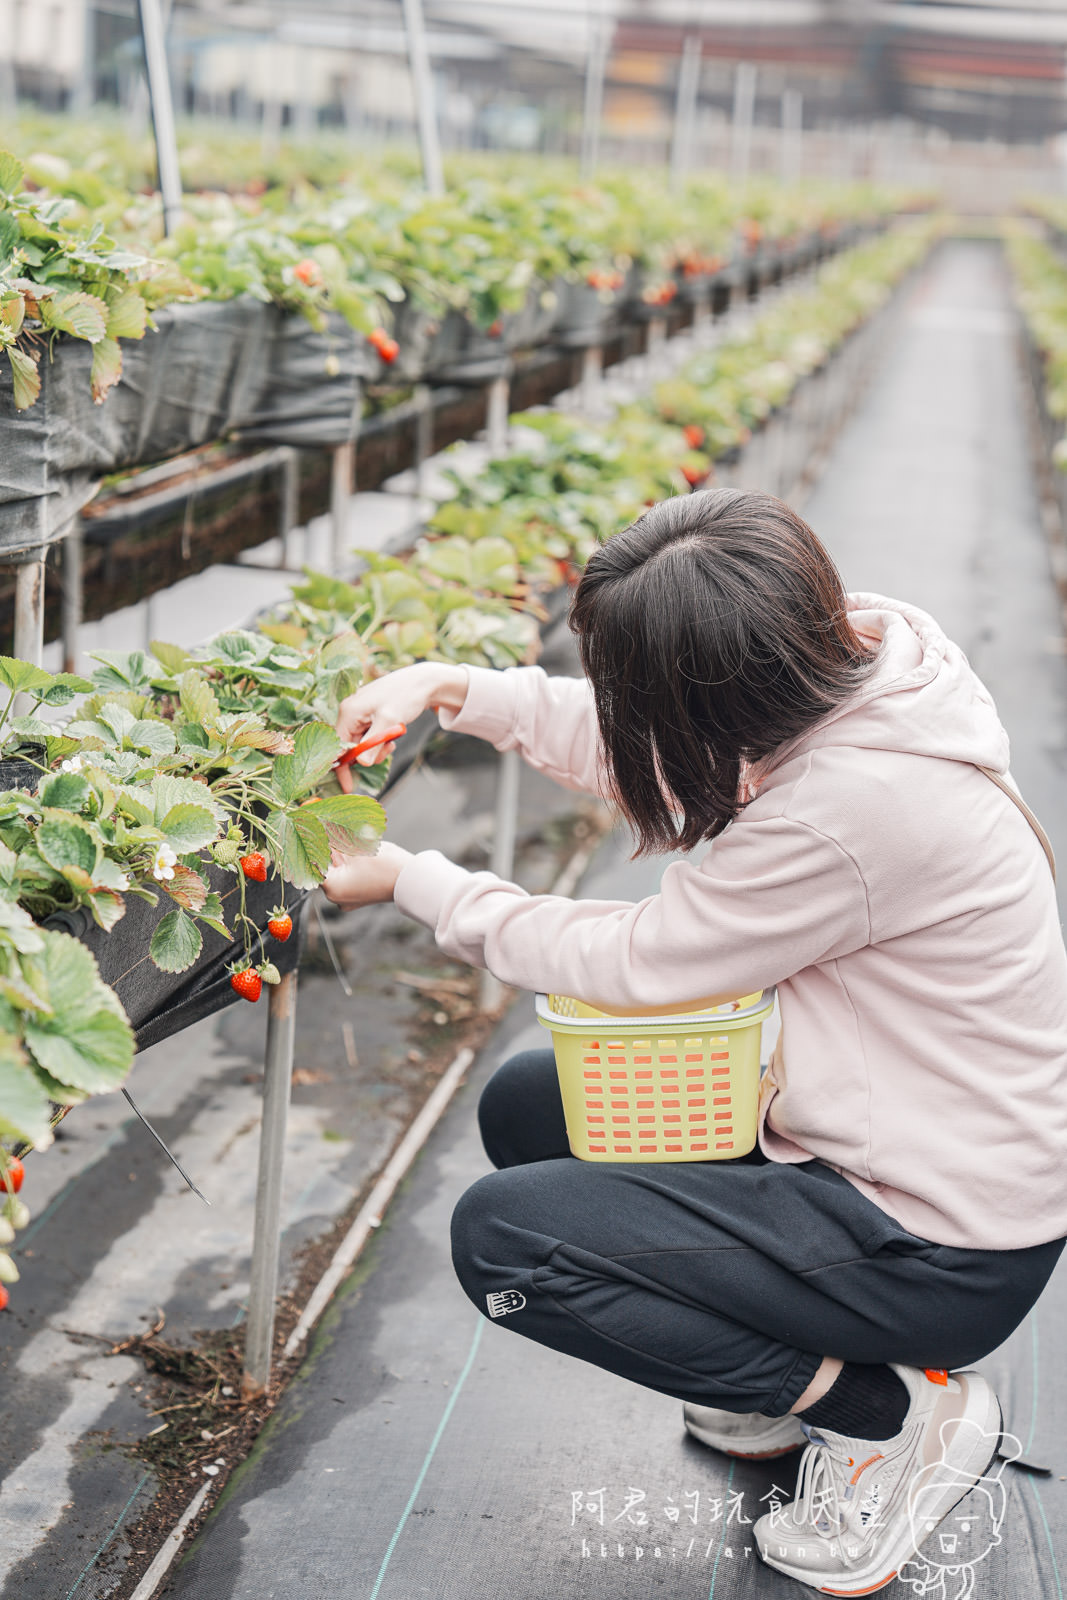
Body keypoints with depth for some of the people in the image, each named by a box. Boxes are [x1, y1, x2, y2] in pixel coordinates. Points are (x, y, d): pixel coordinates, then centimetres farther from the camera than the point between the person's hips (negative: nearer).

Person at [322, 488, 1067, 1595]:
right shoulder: (848, 666, -7)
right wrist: (455, 689, 3)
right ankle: (789, 1369, 16)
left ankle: (891, 1407, -2)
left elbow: (635, 963, -19)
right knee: (526, 1107, 12)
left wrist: (414, 881, -6)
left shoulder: (850, 809, -33)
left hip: (945, 1250, -9)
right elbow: (643, 754, 11)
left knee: (501, 1236, -12)